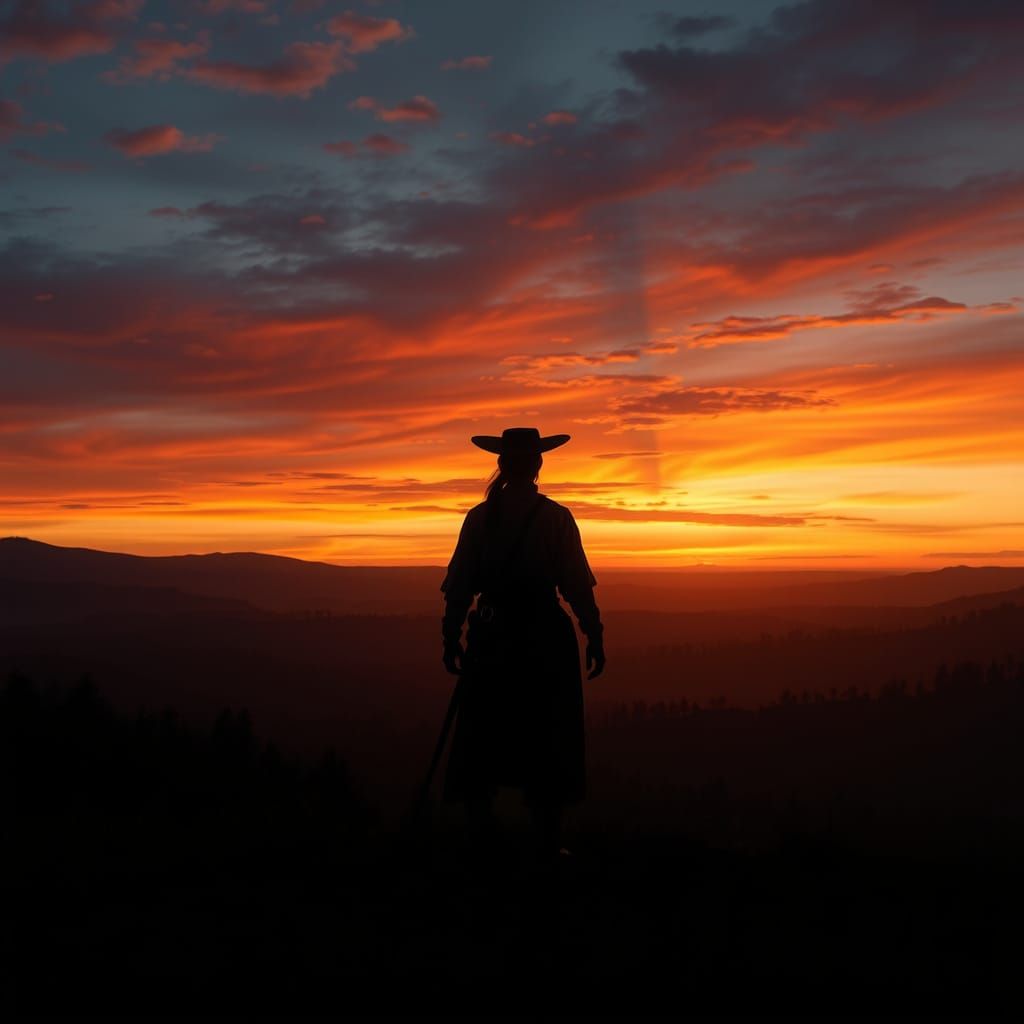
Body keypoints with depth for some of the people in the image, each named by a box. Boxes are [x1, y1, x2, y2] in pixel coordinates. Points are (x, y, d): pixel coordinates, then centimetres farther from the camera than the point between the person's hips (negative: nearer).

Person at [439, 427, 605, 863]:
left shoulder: (479, 517, 1)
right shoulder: (555, 517, -6)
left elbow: (459, 585, 3)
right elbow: (577, 586, -8)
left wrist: (451, 639, 11)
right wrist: (595, 638, 0)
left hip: (491, 636, 2)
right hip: (545, 637, -2)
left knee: (482, 733, 12)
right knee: (546, 737, 7)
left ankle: (480, 829, 13)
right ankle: (548, 841, 11)